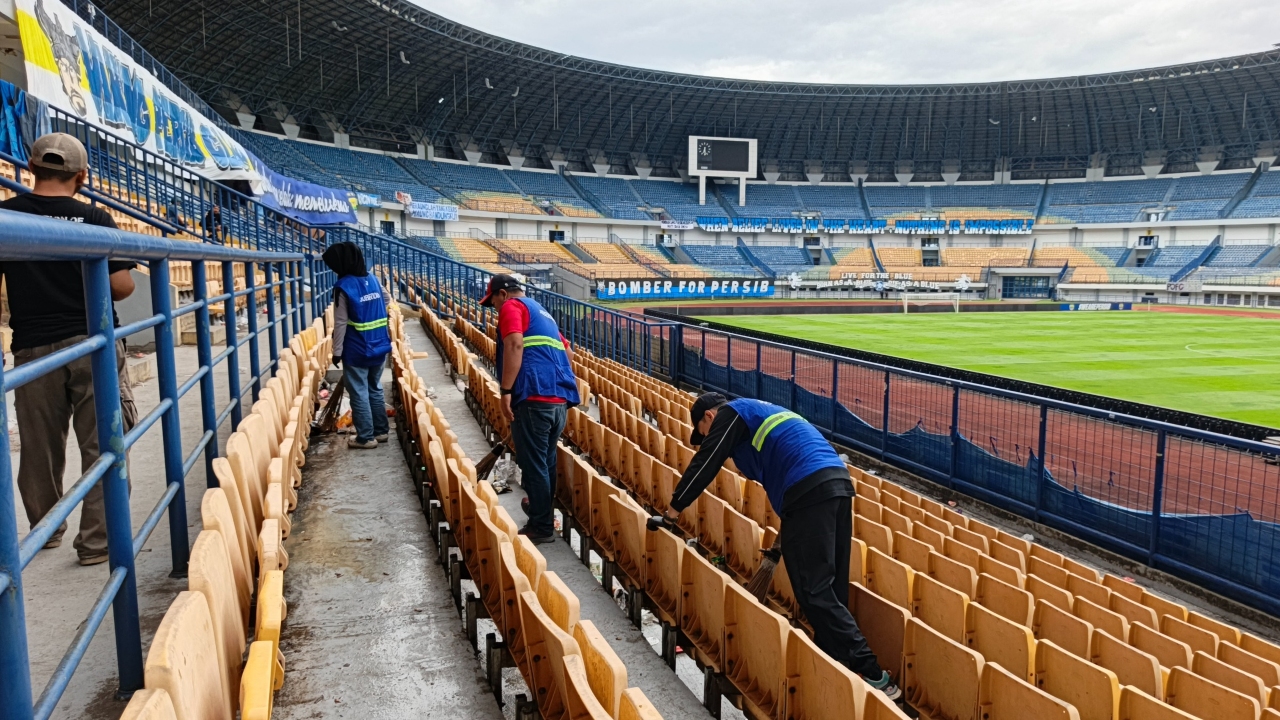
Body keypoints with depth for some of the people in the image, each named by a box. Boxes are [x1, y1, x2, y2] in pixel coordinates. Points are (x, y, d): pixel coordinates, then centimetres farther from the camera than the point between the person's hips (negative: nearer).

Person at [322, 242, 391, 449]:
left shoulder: (343, 286, -15)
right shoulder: (373, 279, 4)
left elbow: (340, 323, -15)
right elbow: (387, 301, 22)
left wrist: (337, 351, -9)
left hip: (357, 351, -6)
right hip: (380, 347, 7)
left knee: (359, 393, 2)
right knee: (375, 389, 18)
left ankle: (366, 437, 6)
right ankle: (381, 430, 24)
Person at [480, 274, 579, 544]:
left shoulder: (512, 307, 3)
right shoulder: (541, 312, 29)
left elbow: (515, 345, -15)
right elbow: (568, 352, 30)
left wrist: (506, 390, -17)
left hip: (534, 396, -9)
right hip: (560, 398, 9)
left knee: (533, 463, -1)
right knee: (546, 460, 20)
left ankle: (541, 527, 4)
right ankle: (543, 511, 33)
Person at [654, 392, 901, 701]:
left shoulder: (732, 413, 9)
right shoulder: (759, 413, 34)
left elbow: (705, 464, 6)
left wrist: (674, 508, 18)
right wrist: (786, 533, 39)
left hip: (810, 490, -9)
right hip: (836, 481, 9)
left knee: (814, 592, -8)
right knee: (830, 588, 11)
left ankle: (871, 674, -10)